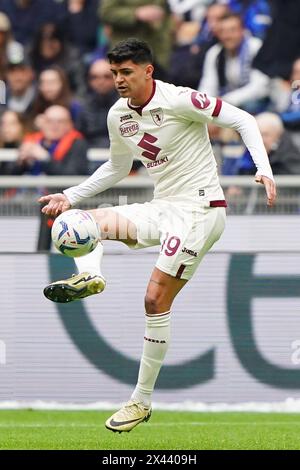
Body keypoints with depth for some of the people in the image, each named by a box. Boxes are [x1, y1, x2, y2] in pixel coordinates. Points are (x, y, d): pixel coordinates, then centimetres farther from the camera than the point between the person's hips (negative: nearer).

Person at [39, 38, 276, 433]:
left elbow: (242, 119, -10)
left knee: (156, 298, -11)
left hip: (199, 209, -8)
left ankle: (142, 401, -3)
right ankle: (89, 276, -38)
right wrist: (70, 197, 15)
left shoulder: (179, 101, -15)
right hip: (163, 208, 8)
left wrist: (264, 169, -22)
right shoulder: (118, 116, 6)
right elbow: (117, 168, 24)